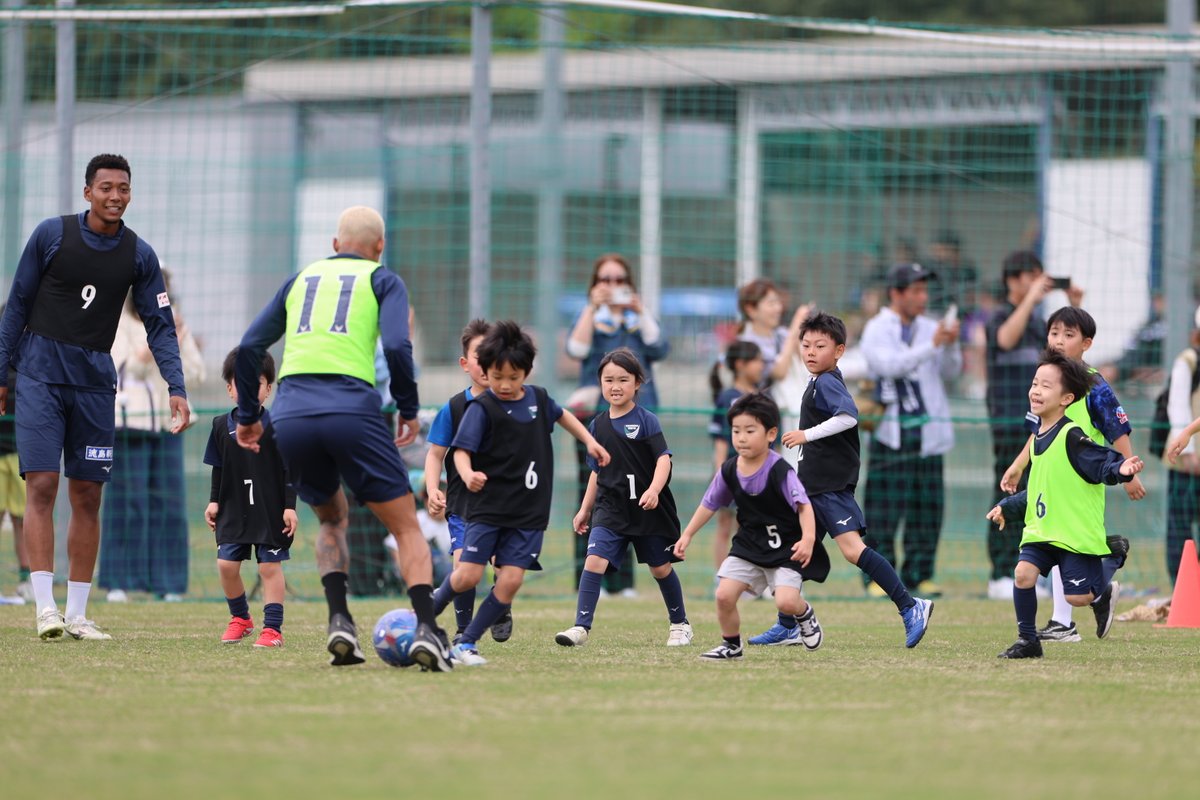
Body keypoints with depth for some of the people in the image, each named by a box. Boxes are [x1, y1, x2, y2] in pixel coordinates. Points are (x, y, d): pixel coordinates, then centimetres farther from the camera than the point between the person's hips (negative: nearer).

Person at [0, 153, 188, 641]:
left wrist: (176, 387, -6)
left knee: (87, 496, 2)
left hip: (95, 380, 3)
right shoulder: (51, 235, -4)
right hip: (41, 376, -3)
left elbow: (159, 324, 6)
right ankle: (45, 607, -15)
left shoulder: (138, 254, 3)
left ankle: (77, 614, 7)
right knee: (41, 486, -13)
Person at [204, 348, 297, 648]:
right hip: (233, 510, 3)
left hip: (270, 511, -3)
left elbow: (288, 469, -5)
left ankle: (273, 627, 3)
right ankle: (240, 618, 20)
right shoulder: (222, 425, 5)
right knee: (226, 564, -2)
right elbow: (218, 469, 13)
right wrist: (214, 501, 5)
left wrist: (289, 506, -9)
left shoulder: (275, 425, -6)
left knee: (270, 566, -3)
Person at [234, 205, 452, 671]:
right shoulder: (382, 281, 13)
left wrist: (248, 415, 28)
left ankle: (339, 623, 6)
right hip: (350, 411, -4)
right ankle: (426, 629, -16)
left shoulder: (301, 278, 25)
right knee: (406, 527, 3)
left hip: (291, 414, 4)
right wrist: (409, 410, 7)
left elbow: (250, 347, 20)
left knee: (331, 519, 26)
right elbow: (396, 347, -4)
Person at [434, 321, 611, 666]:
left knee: (510, 580, -9)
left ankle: (467, 643, 1)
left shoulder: (538, 399, 6)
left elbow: (560, 414, 29)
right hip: (488, 508, -4)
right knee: (468, 575, -13)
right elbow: (462, 450, -21)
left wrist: (589, 441, 25)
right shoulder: (482, 408, -11)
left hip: (529, 513, 4)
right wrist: (468, 475, -40)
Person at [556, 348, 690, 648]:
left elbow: (663, 458, -13)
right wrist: (585, 509, 17)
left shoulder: (645, 421, -7)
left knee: (660, 567, 10)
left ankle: (680, 624, 30)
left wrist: (654, 489, -30)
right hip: (610, 508, 3)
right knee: (595, 560, -16)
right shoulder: (598, 425, 6)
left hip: (647, 508, -3)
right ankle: (581, 627, -19)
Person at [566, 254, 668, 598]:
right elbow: (576, 349, -10)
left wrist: (641, 311, -7)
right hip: (596, 415, -2)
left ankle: (621, 581, 5)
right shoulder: (590, 317, 10)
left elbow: (659, 349, -3)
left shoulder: (641, 319, 15)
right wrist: (593, 307, -12)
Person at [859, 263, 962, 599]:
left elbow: (950, 373, 9)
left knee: (928, 507, 4)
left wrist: (951, 346, -10)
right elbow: (890, 365, -17)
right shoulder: (877, 330, -1)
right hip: (891, 432, -5)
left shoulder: (930, 328, 14)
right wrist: (932, 346, -21)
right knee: (884, 508, -7)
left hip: (928, 431, 5)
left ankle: (919, 574, 10)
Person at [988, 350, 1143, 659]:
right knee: (1023, 573, -12)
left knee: (1078, 596, -6)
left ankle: (1104, 592, 30)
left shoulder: (1072, 437, -15)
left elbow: (1103, 465, -20)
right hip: (1041, 529, 7)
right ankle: (1028, 641, 0)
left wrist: (1121, 470, -41)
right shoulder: (1039, 437, 10)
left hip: (1078, 531, -7)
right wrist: (1008, 507, 27)